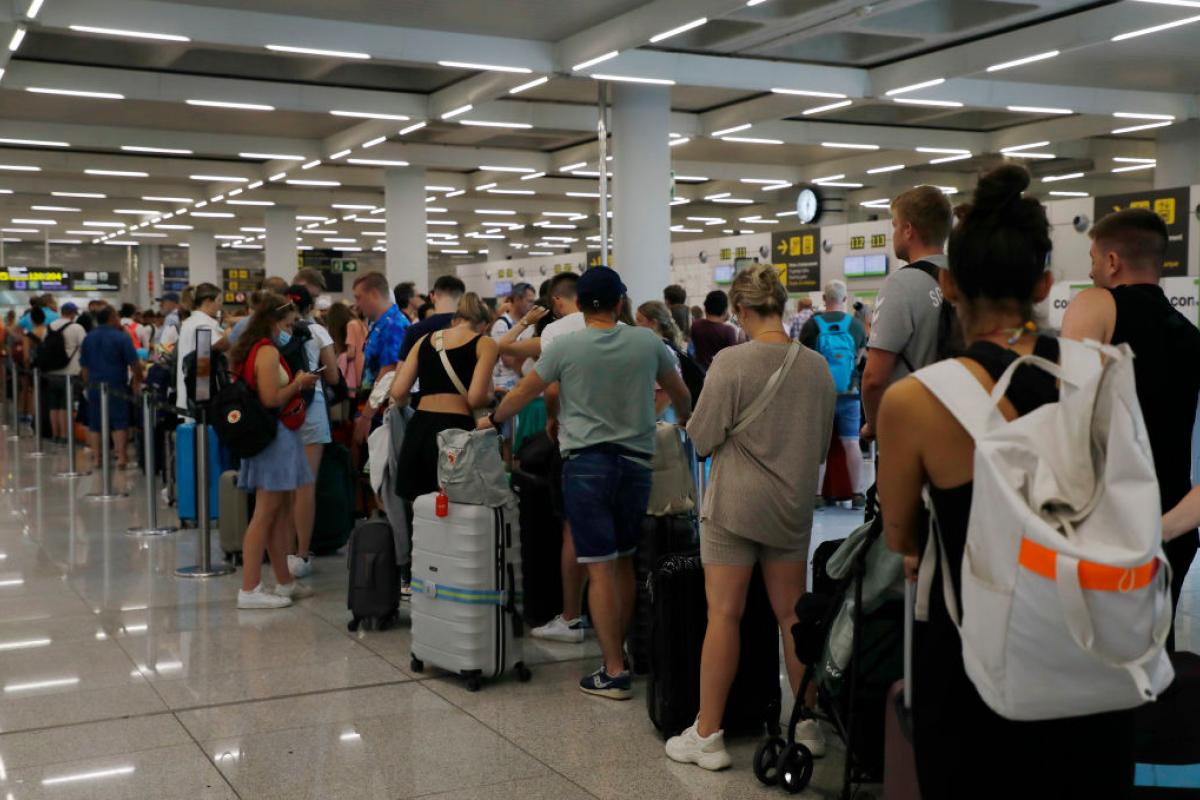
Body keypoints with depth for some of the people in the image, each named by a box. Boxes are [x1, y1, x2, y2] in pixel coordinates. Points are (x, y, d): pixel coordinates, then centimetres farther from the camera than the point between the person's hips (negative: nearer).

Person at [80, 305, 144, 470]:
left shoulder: (88, 338, 9)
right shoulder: (121, 337, -8)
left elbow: (84, 366, 14)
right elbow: (134, 363, -11)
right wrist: (138, 380, 4)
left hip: (94, 386, 5)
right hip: (116, 386, -5)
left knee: (94, 424, 9)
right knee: (119, 423, 0)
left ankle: (96, 457, 11)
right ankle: (120, 456, -5)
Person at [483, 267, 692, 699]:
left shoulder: (565, 347, -5)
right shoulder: (647, 342, 2)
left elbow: (524, 392, 6)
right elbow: (680, 393, 16)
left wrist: (492, 420, 25)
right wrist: (685, 420, 38)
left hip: (586, 462, -3)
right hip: (636, 461, 3)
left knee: (601, 569, -2)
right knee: (624, 563, 17)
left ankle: (614, 671, -1)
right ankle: (619, 651, 26)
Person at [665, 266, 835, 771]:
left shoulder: (730, 362, -15)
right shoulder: (816, 366, -2)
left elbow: (701, 437, -10)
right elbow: (823, 444, 8)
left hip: (734, 503, -4)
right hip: (793, 504, 4)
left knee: (724, 615, 2)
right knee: (791, 614, 13)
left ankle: (707, 736, 8)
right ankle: (808, 726, 24)